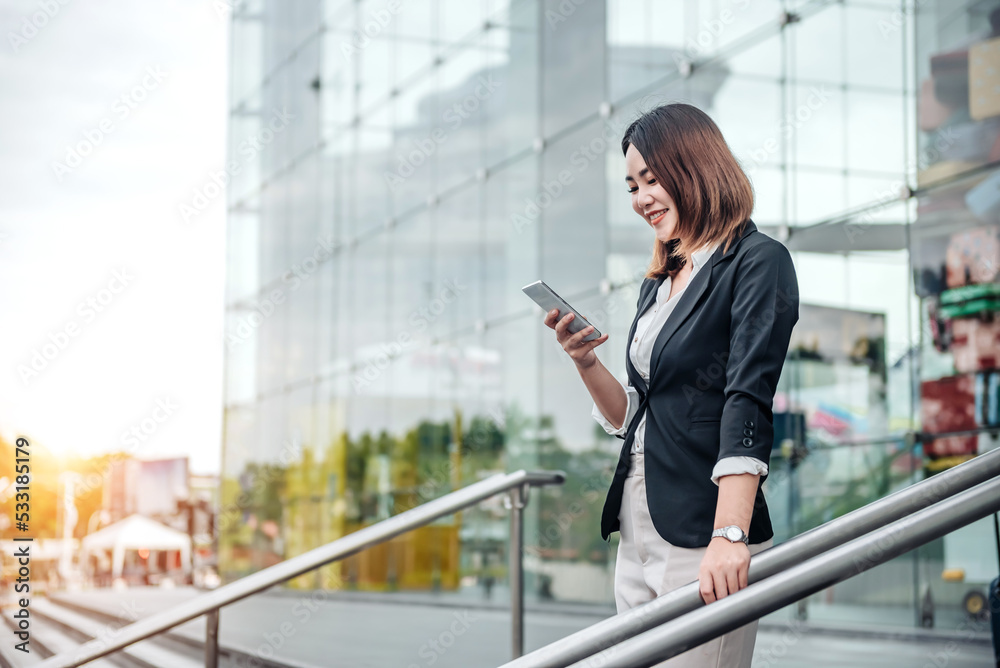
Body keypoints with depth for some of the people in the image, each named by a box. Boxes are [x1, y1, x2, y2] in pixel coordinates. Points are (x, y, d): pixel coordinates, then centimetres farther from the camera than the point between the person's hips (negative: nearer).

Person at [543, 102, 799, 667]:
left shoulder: (757, 261, -5)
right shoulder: (657, 285, 18)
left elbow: (748, 405, -17)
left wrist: (729, 535, -26)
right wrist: (585, 361, 2)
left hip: (703, 536, -7)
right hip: (637, 536, 7)